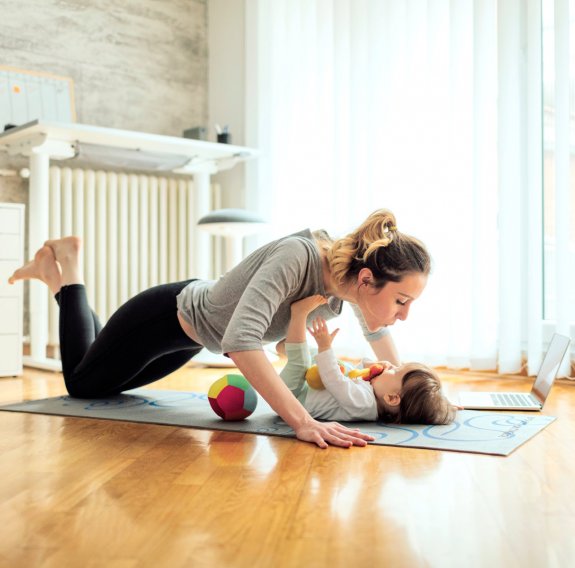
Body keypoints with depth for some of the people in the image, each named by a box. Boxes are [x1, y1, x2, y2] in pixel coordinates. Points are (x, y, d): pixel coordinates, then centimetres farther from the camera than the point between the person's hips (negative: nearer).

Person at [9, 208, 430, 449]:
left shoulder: (354, 269, -20)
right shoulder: (297, 256, -43)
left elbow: (376, 328, 2)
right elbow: (240, 341, -53)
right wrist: (303, 422, -57)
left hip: (200, 323, 7)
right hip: (169, 316, -7)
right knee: (83, 384, 21)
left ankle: (61, 273, 43)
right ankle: (62, 269, 31)